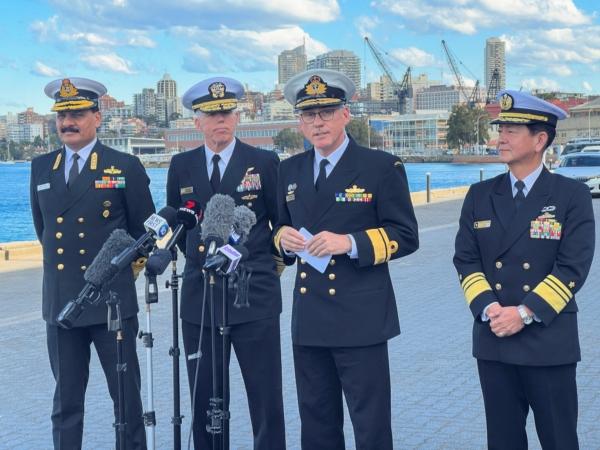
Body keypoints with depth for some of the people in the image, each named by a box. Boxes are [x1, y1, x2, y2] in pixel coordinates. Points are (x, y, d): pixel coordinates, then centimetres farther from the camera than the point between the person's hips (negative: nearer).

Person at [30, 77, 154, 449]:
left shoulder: (126, 167, -3)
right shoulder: (41, 168, 9)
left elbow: (145, 228, 5)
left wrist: (122, 264, 8)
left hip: (113, 301, -3)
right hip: (60, 302, 4)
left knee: (127, 395, 6)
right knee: (66, 400, 11)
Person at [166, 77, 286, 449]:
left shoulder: (264, 162, -2)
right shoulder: (181, 166, 7)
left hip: (255, 297, -3)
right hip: (199, 297, 3)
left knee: (266, 400, 2)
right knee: (204, 400, 10)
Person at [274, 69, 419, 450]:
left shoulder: (382, 167, -4)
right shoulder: (290, 170, 12)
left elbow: (405, 236, -6)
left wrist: (351, 243, -20)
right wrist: (284, 237, -3)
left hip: (360, 319, -5)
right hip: (309, 319, 5)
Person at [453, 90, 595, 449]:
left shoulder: (573, 196, -3)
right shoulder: (480, 196, 8)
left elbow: (573, 267, -9)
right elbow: (466, 260, 4)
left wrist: (525, 313, -16)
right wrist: (487, 308, -12)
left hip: (550, 342, -3)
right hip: (493, 340, 3)